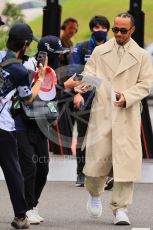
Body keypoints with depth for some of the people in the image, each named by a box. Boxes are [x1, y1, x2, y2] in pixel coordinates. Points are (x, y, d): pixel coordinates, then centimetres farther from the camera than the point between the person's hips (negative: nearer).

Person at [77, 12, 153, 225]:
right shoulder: (100, 52, 11)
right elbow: (88, 74, 9)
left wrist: (127, 97, -13)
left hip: (127, 116, -1)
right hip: (101, 113, 1)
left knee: (126, 161, -7)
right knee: (97, 157, 0)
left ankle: (120, 209, -1)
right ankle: (94, 194, 29)